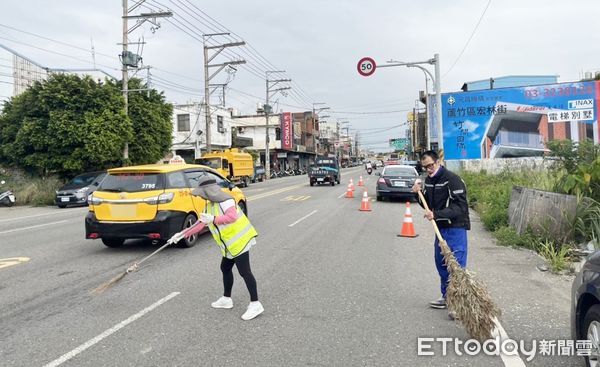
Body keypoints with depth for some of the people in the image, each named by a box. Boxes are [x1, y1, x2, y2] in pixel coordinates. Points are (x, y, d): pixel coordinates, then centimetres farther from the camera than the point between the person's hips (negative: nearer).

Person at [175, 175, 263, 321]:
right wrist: (183, 234, 16)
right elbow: (200, 224, 18)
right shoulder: (210, 206, 13)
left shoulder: (225, 200, -16)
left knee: (244, 271, -9)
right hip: (230, 245, 10)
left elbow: (232, 216, -30)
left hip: (239, 241, -10)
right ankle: (226, 299, 34)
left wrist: (214, 219, -34)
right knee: (225, 269, 18)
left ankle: (255, 304, -4)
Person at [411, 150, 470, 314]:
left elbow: (460, 207, -22)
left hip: (456, 228, -8)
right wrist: (419, 193, -1)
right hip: (441, 227, 8)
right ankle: (447, 297, 29)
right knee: (441, 263, 15)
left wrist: (436, 214, -28)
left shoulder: (452, 179, -17)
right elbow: (428, 205, 16)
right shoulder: (429, 180, 9)